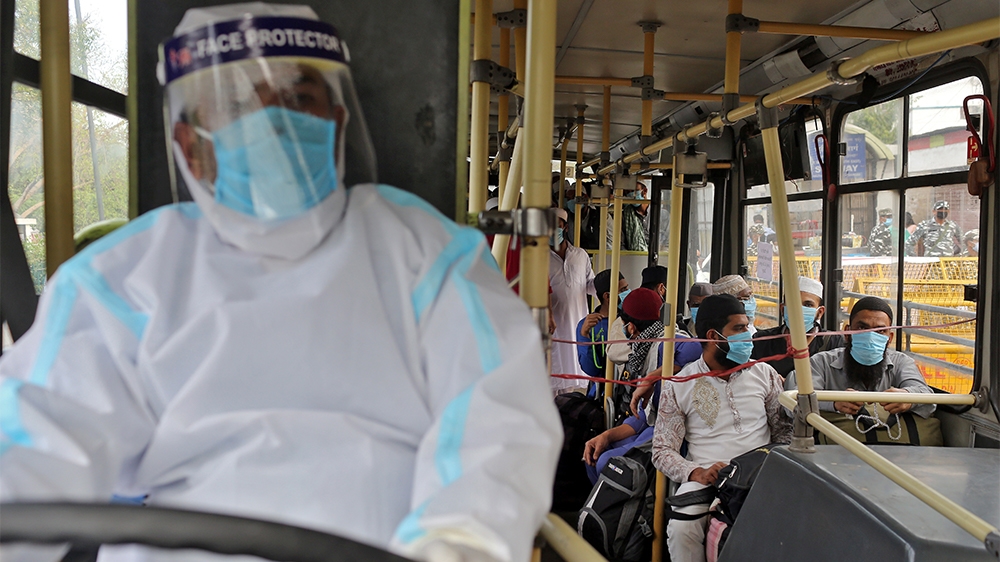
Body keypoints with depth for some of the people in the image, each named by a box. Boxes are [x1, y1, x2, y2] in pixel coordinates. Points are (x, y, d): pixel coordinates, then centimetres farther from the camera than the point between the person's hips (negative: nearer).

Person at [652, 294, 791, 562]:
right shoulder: (678, 386, 2)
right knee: (681, 528, -31)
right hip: (705, 478, -2)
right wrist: (696, 473, -16)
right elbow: (662, 451, 3)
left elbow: (783, 429, 15)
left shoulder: (765, 374, 10)